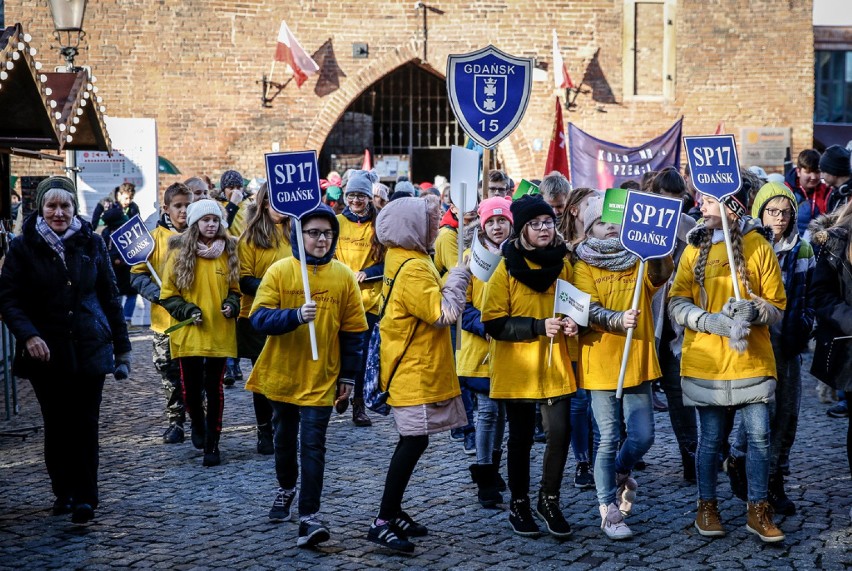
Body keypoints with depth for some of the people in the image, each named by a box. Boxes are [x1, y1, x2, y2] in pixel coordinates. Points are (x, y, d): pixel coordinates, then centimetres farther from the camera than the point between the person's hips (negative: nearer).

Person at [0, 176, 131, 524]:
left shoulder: (91, 243, 4)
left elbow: (110, 296, 9)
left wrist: (121, 347, 8)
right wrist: (28, 336, -19)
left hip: (90, 349, 0)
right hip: (46, 352, 0)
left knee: (85, 425, -2)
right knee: (56, 425, 7)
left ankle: (84, 498, 4)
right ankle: (63, 491, 23)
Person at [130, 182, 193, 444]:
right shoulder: (155, 237, 0)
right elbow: (138, 274, 1)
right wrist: (157, 294, -16)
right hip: (165, 319, 0)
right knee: (169, 375, 6)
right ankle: (175, 422, 17)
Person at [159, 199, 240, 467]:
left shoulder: (228, 252, 5)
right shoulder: (180, 253, -1)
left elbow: (235, 288, 14)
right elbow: (168, 294, 2)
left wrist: (231, 305, -6)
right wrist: (187, 310, -13)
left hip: (220, 333, 1)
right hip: (189, 333, -1)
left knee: (214, 388, 1)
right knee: (192, 387, 5)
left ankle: (212, 443, 10)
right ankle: (197, 424, 36)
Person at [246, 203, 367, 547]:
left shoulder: (344, 276, -3)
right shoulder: (279, 271, -7)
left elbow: (352, 331, 3)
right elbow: (259, 319, -15)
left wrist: (349, 376, 3)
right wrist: (296, 315, -31)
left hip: (322, 378, -1)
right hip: (282, 374, 1)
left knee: (313, 444, -9)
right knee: (285, 438, 19)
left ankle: (309, 516, -8)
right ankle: (286, 489, 44)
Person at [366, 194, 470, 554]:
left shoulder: (404, 258, 11)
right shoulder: (413, 269, -21)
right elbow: (444, 313, -23)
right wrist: (459, 275, -12)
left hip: (417, 369, 11)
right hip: (415, 372, -11)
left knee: (412, 441, 15)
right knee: (414, 442, -10)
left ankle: (393, 511, 22)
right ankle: (382, 522, -8)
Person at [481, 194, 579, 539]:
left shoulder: (562, 263, 5)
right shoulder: (507, 268, -8)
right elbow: (494, 323, -12)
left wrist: (571, 323, -3)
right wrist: (538, 326, -22)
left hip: (555, 365, 3)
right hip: (517, 367, -3)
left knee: (560, 432, -2)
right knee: (521, 437, 7)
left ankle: (549, 501, 18)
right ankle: (519, 505, 23)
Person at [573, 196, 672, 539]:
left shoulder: (639, 261, 8)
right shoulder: (584, 267, 0)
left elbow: (662, 273, -15)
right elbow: (590, 311, -12)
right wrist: (619, 319, -32)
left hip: (637, 361, 3)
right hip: (600, 363, -3)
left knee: (643, 437, 1)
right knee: (608, 439, -2)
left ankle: (620, 474, 33)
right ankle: (609, 511, 9)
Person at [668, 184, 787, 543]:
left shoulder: (758, 246, 1)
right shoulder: (695, 249, 6)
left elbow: (776, 307, 2)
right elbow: (677, 303, -1)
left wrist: (753, 310, -20)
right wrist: (711, 321, -17)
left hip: (751, 361, -1)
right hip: (705, 362, 1)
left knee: (759, 436, 0)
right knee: (710, 438, 7)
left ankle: (758, 510, 13)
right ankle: (707, 507, 22)